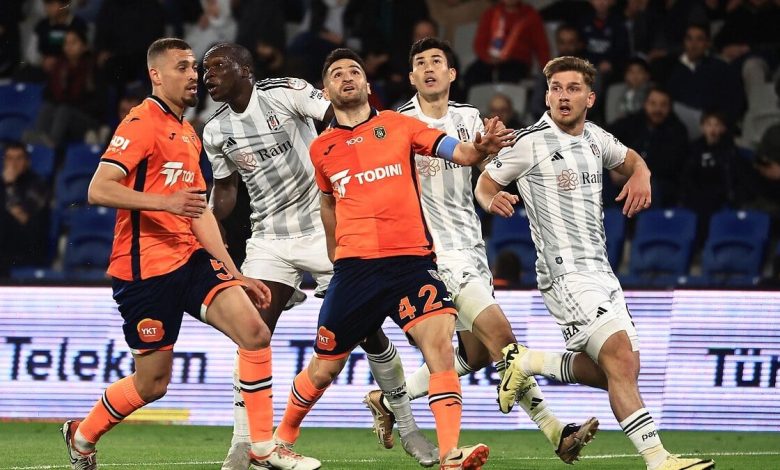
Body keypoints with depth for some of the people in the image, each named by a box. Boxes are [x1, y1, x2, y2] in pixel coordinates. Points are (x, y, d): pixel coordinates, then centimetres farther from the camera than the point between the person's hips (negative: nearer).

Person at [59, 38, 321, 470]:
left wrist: (235, 274, 21)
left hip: (190, 261, 8)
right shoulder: (141, 124, -9)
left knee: (255, 333, -12)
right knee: (152, 383, -1)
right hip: (146, 269, -8)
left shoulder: (187, 135, 20)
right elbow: (98, 190, -20)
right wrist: (165, 202, -30)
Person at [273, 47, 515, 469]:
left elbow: (459, 152, -2)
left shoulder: (397, 125, 7)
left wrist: (479, 148, -24)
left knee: (440, 341, -23)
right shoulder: (321, 149, 13)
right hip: (354, 267, 2)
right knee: (323, 369, 9)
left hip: (411, 260, -2)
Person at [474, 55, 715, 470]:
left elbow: (631, 159, 31)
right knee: (621, 360, -20)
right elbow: (485, 183, 5)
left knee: (614, 370, 6)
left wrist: (640, 175, 7)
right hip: (566, 273, -8)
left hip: (600, 271, 8)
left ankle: (531, 363, 22)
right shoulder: (530, 142, -6)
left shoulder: (596, 138, 12)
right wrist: (493, 200, -19)